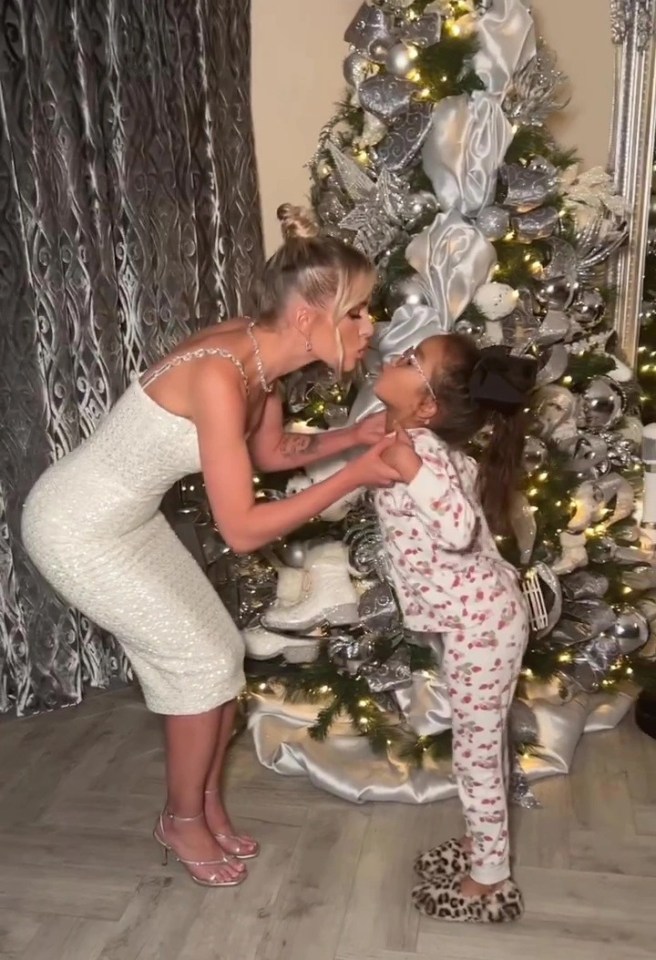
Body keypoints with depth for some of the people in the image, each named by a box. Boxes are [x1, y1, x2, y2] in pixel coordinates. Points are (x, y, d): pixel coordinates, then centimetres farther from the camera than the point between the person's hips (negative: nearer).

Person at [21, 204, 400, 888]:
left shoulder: (261, 356, -7)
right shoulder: (220, 376, -33)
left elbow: (270, 452, 11)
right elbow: (243, 530, -31)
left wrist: (352, 436, -4)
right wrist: (354, 477, -27)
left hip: (129, 517, 8)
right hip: (77, 530, -8)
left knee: (222, 654, 10)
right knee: (203, 664, -1)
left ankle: (207, 806, 32)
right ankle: (183, 822, 24)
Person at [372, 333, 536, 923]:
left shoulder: (423, 448, -24)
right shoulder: (414, 442, 2)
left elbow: (460, 531, -35)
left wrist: (411, 472, -39)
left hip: (479, 619, -9)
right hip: (476, 613, 9)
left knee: (476, 748, 7)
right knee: (480, 741, 23)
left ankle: (490, 882, 26)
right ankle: (482, 845, 43)